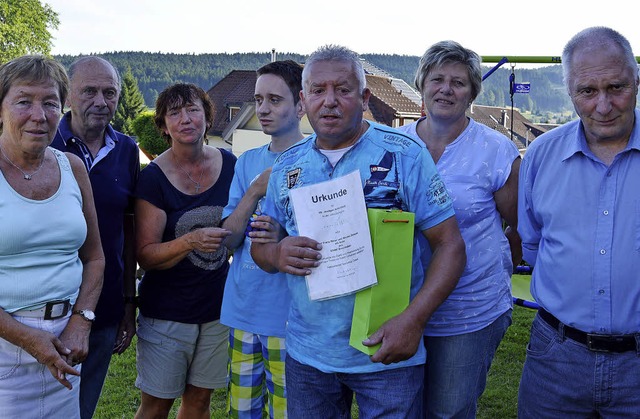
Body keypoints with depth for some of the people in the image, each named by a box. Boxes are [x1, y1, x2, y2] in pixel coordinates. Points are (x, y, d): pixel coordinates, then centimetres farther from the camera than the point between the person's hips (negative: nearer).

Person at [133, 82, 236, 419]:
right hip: (166, 312, -3)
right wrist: (191, 241, -30)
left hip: (218, 306, 3)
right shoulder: (153, 177, -11)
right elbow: (145, 255, -13)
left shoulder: (229, 164, -1)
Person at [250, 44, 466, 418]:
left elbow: (450, 245, -9)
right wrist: (276, 254, -14)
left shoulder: (405, 155, -8)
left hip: (387, 355, -3)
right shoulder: (287, 166, 5)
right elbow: (259, 247, 11)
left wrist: (414, 320, -23)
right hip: (307, 354, 4)